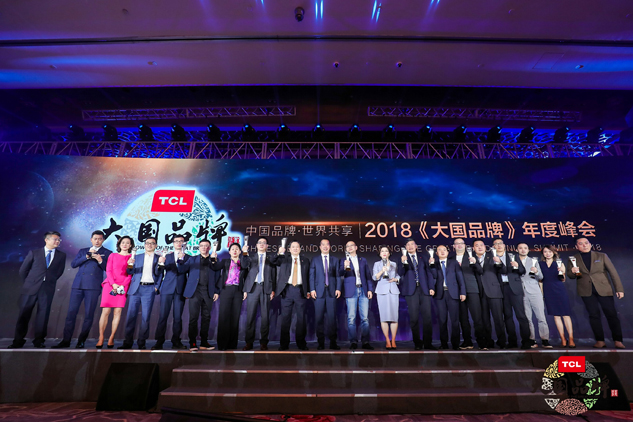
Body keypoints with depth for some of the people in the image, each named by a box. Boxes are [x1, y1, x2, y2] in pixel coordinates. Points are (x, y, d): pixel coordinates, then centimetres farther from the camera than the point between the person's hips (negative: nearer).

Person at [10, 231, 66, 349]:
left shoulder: (61, 255, 6)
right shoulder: (34, 253, 5)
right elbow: (23, 270, 10)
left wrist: (50, 280, 8)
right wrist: (29, 282, 11)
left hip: (47, 289, 0)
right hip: (31, 288, 0)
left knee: (43, 315, 3)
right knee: (24, 314, 5)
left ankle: (39, 341, 12)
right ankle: (18, 341, 16)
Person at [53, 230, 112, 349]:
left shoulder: (107, 253, 10)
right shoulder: (83, 251, 20)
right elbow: (73, 264, 7)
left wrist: (100, 260, -15)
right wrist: (86, 257, -5)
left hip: (93, 286, -3)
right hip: (78, 284, 3)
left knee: (89, 314, -1)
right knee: (71, 312, 3)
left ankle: (81, 341, 10)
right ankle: (66, 340, 13)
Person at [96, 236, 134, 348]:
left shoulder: (132, 257, 11)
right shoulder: (112, 256, 15)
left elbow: (131, 273, 4)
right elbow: (108, 271, 7)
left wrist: (123, 285, -9)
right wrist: (113, 284, -8)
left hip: (123, 287, -1)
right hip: (110, 285, 1)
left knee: (118, 311, -5)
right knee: (105, 311, -5)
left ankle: (111, 338, 0)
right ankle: (101, 338, 0)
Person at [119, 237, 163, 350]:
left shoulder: (158, 258, 10)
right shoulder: (137, 257, 16)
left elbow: (160, 274, 7)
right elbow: (131, 272, 12)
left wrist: (157, 286, -5)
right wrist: (129, 265, -9)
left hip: (149, 289, -2)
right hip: (135, 288, 2)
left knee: (145, 317, -2)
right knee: (131, 315, 2)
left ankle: (141, 342, 7)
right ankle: (128, 342, 12)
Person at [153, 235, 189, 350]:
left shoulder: (187, 257, 10)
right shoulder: (167, 256, 14)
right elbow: (159, 272, 3)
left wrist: (181, 259, -17)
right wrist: (161, 263, -19)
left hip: (180, 290, 0)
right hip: (167, 289, 1)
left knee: (178, 317, 2)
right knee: (163, 315, -2)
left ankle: (176, 342, 11)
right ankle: (159, 342, 6)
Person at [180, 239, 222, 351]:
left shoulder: (214, 260, 13)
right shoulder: (192, 259, 14)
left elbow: (218, 277, 12)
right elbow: (181, 270, 6)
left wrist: (217, 291, 4)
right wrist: (181, 260, -12)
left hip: (208, 292, 1)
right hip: (195, 291, -1)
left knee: (206, 317, 5)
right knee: (193, 317, -5)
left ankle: (204, 342, 13)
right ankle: (192, 343, 4)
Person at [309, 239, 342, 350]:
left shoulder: (335, 260, 13)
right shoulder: (315, 260, 11)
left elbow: (338, 275, 9)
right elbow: (311, 275, 6)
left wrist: (338, 289, -1)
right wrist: (312, 289, -4)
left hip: (332, 291, 0)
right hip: (319, 291, 0)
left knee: (332, 317, 0)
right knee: (319, 318, 1)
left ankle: (333, 342, 8)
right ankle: (321, 342, 10)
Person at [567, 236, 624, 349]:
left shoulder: (602, 256, 7)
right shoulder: (573, 259, 6)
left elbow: (613, 273, 5)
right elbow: (570, 275, 5)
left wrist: (619, 289, -1)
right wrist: (572, 272, -19)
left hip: (603, 289, 0)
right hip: (586, 291, 0)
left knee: (611, 314, 0)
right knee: (594, 315, 1)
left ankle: (618, 341, 13)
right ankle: (600, 341, 8)